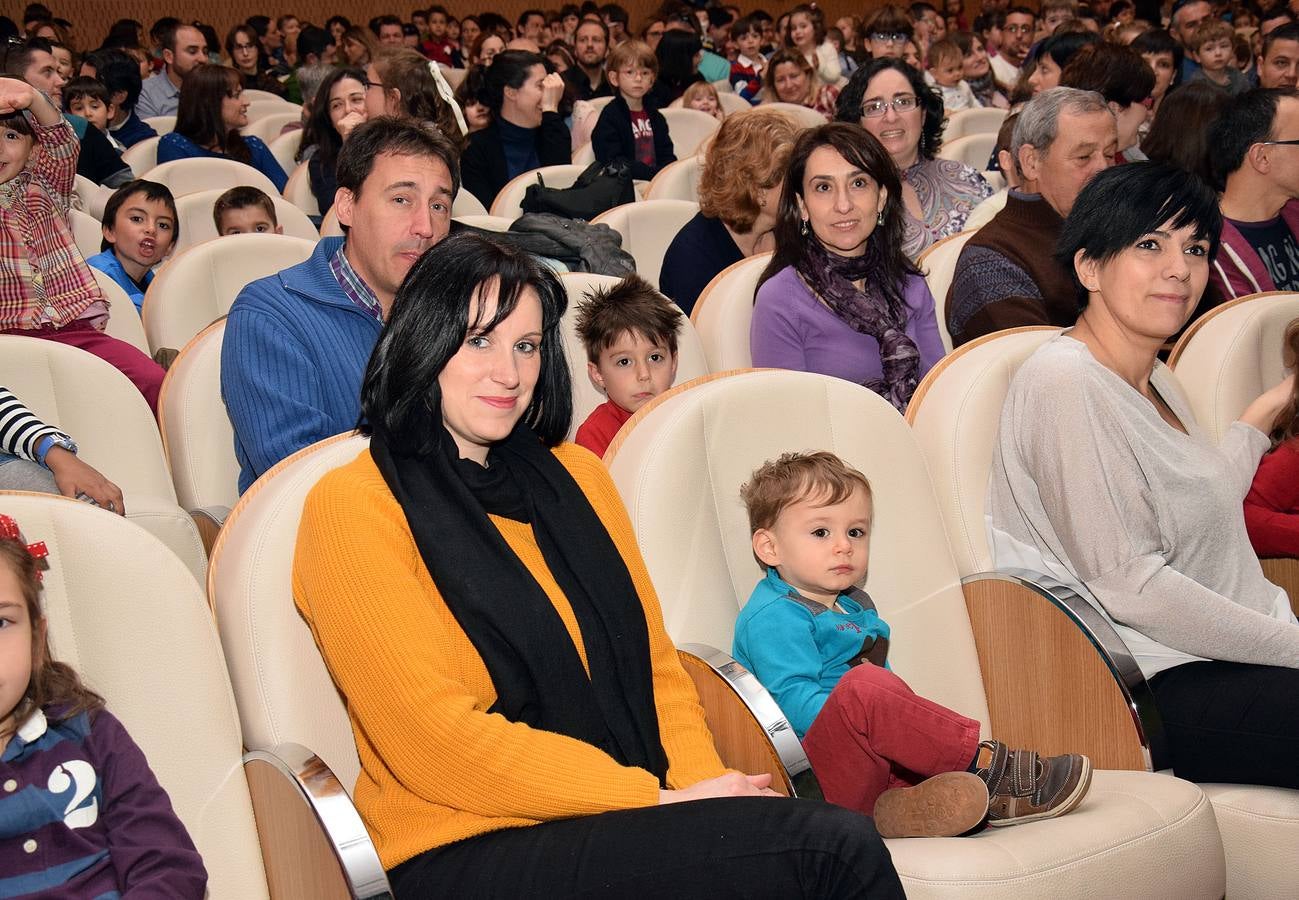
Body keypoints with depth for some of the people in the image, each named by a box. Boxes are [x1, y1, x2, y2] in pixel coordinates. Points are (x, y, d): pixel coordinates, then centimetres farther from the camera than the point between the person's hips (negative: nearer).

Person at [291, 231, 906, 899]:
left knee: (842, 839, -26)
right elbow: (439, 741, -12)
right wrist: (661, 800, -14)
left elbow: (653, 663, 16)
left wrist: (705, 786, -5)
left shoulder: (575, 475, 17)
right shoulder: (351, 507, -4)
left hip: (624, 823, 6)